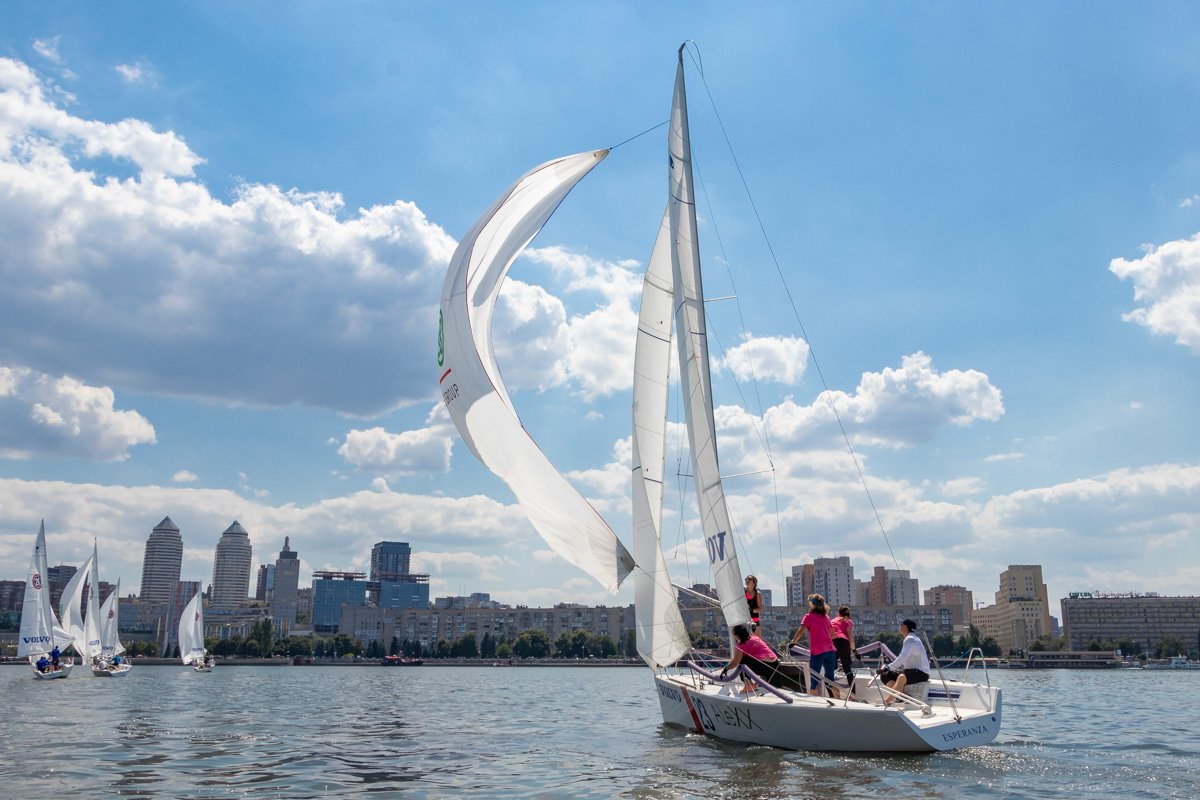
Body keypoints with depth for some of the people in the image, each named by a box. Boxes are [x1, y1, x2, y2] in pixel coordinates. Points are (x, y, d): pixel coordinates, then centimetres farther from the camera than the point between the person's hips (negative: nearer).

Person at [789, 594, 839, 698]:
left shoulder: (809, 616, -2)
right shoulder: (826, 616, 16)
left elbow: (800, 631, -14)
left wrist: (793, 642, -7)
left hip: (817, 651, -6)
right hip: (830, 650, 6)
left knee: (814, 680, -3)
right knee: (830, 679, 16)